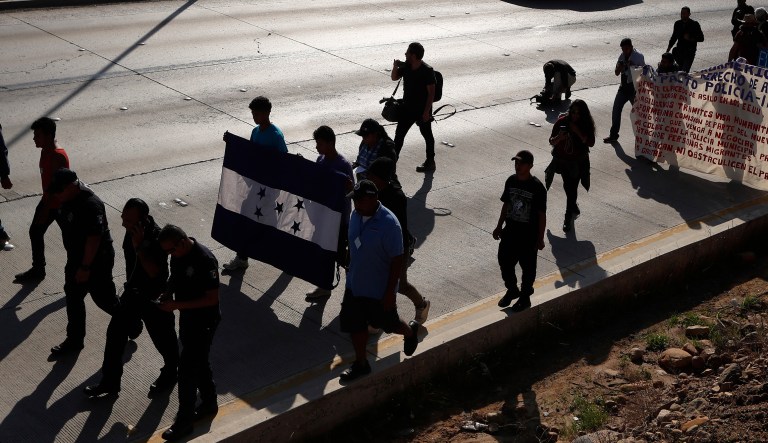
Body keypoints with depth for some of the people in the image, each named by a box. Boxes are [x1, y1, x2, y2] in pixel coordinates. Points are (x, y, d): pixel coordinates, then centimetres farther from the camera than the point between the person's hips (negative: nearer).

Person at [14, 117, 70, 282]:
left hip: (60, 204, -10)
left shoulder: (58, 157, -28)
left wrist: (45, 210, -22)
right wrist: (44, 203, 20)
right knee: (35, 231, 16)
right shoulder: (45, 151, 2)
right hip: (47, 200, 10)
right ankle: (38, 270, 30)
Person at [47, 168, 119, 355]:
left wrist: (85, 267, -25)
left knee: (104, 298, 6)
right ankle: (74, 340, 28)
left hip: (96, 261, -9)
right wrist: (75, 262, 20)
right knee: (73, 297, 15)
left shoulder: (90, 205, -30)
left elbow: (94, 238, -29)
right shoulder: (68, 200, -1)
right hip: (76, 257, 9)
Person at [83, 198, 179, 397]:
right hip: (133, 292, 7)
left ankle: (170, 372, 40)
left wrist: (139, 247, -40)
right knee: (115, 331, 9)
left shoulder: (157, 237, -29)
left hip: (154, 298, -7)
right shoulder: (131, 231, -7)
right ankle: (110, 381, 22)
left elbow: (154, 273, -35)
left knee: (162, 336, 13)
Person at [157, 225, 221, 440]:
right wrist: (167, 295, -3)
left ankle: (184, 421, 10)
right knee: (199, 361, 22)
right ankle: (209, 403, 40)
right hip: (187, 315, 8)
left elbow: (212, 299, -26)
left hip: (203, 321, -8)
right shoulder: (178, 254, -4)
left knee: (187, 368, -3)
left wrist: (177, 305, -26)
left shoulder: (205, 260, -29)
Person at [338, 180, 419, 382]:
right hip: (355, 285, 6)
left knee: (387, 322, 15)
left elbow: (397, 259, -22)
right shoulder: (356, 215, -6)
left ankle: (410, 331, 48)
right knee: (354, 324, 12)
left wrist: (390, 292, -19)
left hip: (379, 289, -6)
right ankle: (361, 363, 31)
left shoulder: (389, 224, -27)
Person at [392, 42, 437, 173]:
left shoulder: (427, 71, -20)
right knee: (399, 133, 8)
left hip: (422, 109, -7)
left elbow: (431, 92, -18)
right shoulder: (406, 67, -1)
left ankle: (430, 162, 23)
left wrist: (427, 111, -20)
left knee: (426, 134, 9)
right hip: (408, 107, 7)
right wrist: (395, 67, -8)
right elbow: (394, 78, 13)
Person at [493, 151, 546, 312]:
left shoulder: (537, 187, -19)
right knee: (505, 262, 15)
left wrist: (540, 238, -11)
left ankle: (525, 297, 29)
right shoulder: (511, 181, -2)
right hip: (510, 232, 5)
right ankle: (512, 290, 38)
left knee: (527, 267, 10)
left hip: (528, 236, -5)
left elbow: (542, 214, -13)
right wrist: (499, 226, 14)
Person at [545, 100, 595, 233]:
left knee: (572, 189, -2)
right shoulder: (562, 121, -12)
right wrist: (559, 137, -30)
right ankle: (574, 209, 38)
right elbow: (551, 141, -8)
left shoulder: (587, 124, -9)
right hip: (562, 160, 1)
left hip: (578, 163, -1)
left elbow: (590, 143, -14)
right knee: (568, 187, 9)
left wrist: (578, 132, -25)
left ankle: (569, 217, 12)